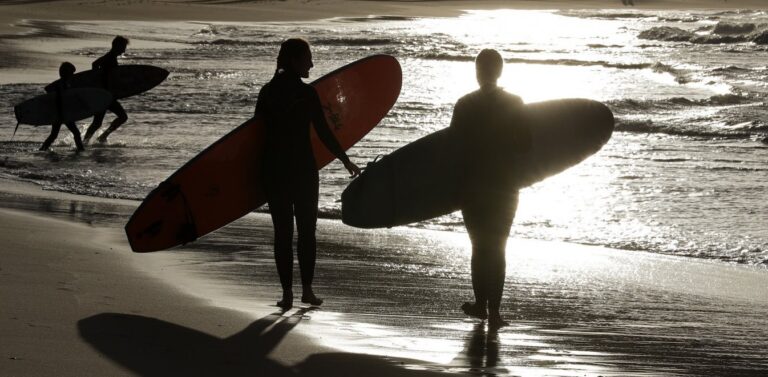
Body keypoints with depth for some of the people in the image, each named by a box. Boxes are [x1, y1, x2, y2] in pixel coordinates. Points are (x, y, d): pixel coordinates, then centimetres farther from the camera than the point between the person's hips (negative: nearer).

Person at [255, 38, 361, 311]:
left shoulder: (267, 92, 2)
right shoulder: (306, 93, -11)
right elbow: (324, 133, -9)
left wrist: (260, 172, 18)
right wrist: (345, 160, 2)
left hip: (274, 170, 4)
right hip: (303, 169, -3)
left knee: (283, 231, 7)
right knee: (307, 230, 9)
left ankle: (287, 293, 5)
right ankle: (307, 290, 11)